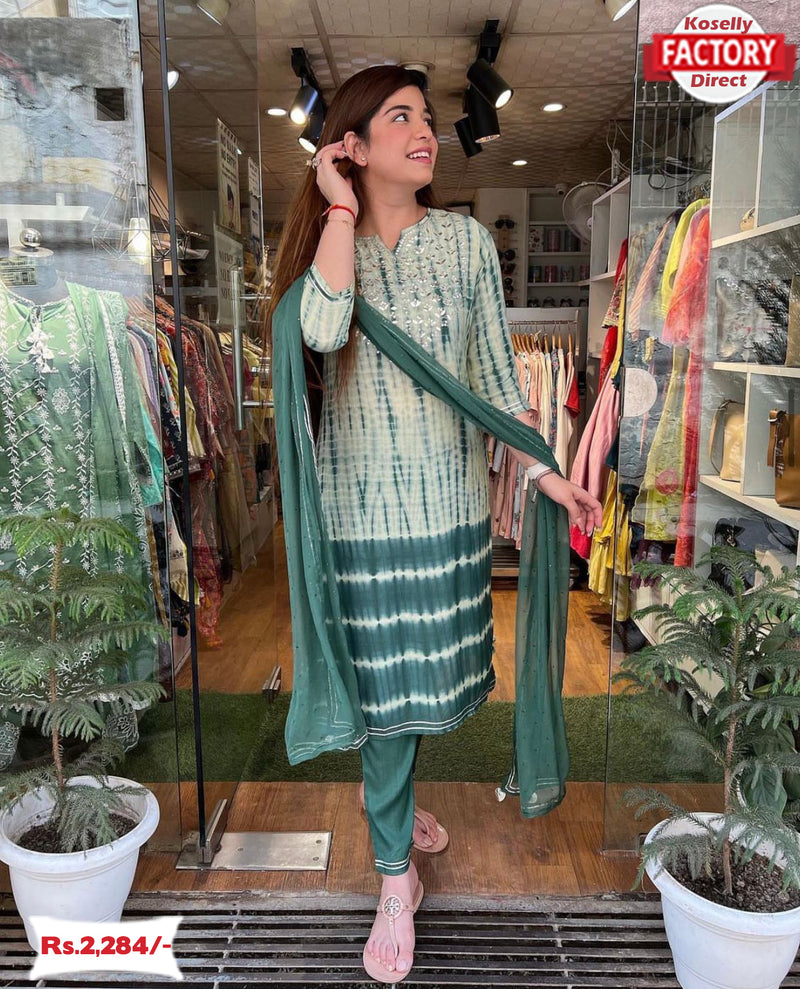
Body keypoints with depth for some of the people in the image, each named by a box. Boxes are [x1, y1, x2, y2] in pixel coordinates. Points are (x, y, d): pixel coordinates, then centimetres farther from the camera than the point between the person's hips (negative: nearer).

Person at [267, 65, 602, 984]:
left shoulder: (467, 239, 3)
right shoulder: (326, 240, -1)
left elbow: (495, 370, 5)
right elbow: (324, 330, -24)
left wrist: (544, 471, 0)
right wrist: (342, 208, -14)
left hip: (448, 498, 2)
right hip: (360, 502, -2)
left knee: (424, 672, 16)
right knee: (384, 680, 4)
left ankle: (387, 792, 48)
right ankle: (396, 880, 23)